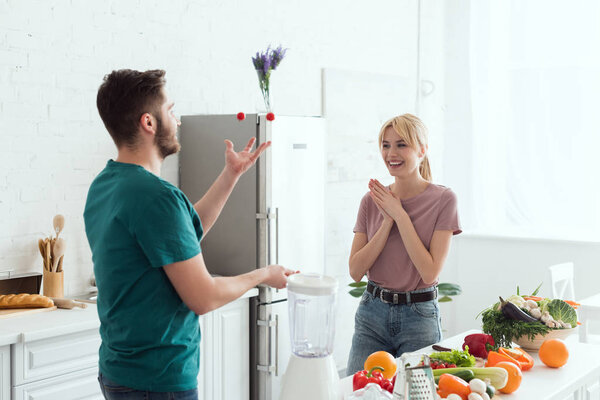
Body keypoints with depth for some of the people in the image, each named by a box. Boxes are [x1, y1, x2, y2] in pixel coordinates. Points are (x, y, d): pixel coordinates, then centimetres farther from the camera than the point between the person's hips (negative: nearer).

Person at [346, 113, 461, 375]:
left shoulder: (443, 199, -7)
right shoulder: (372, 201, 3)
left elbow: (430, 272, -14)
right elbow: (355, 271, -3)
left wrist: (400, 215, -14)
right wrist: (387, 222, -11)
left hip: (419, 316, -3)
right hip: (372, 313, 3)